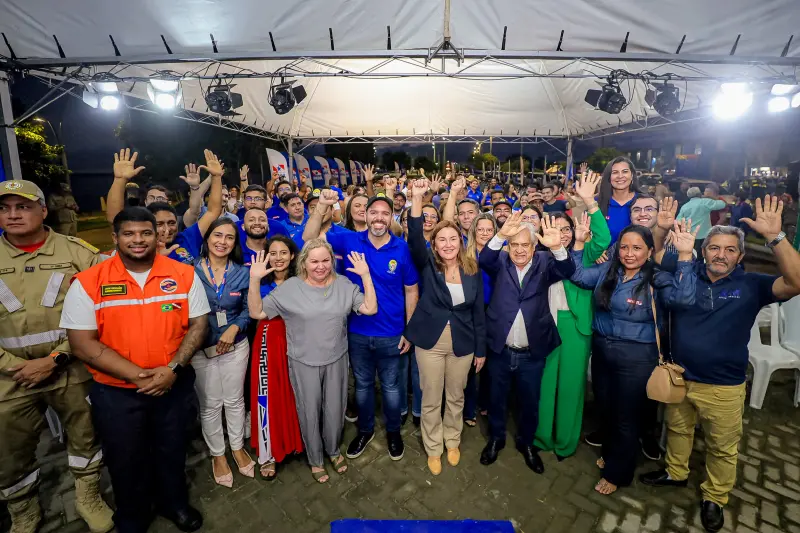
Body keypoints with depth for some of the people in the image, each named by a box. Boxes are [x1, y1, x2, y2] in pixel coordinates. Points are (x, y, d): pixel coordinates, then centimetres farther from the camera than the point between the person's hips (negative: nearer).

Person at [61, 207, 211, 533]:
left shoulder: (184, 274, -7)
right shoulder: (87, 283, -11)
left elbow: (198, 324, -4)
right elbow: (82, 343, -12)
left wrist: (173, 368, -17)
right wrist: (136, 375, -20)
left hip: (175, 385, 1)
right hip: (116, 391, -1)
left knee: (172, 451, 20)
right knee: (126, 460, 19)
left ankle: (174, 503, 48)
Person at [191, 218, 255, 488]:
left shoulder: (242, 273, -3)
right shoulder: (190, 270, -9)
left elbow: (248, 309, 1)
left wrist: (234, 328, -16)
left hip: (236, 346, 1)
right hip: (201, 348, -1)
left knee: (235, 400, 15)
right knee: (209, 405, 12)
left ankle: (238, 448, 37)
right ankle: (217, 455, 34)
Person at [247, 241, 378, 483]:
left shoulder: (344, 285, -4)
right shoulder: (290, 287, -10)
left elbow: (370, 309, -10)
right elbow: (257, 312, -10)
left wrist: (365, 275, -17)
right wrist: (254, 280, -23)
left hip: (336, 360, 2)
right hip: (303, 363, -2)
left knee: (335, 410, 17)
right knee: (310, 413, 14)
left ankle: (333, 450, 46)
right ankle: (315, 459, 40)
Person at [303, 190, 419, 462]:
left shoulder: (402, 249, -10)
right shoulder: (350, 241, -7)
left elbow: (411, 291, -3)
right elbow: (309, 238, -11)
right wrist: (322, 206, -27)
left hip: (391, 334, -1)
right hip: (357, 332, 1)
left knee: (391, 387, 18)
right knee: (362, 385, 21)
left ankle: (393, 431, 43)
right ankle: (365, 430, 45)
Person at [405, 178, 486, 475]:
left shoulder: (472, 270, -2)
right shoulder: (427, 264, -6)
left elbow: (478, 312, 2)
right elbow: (414, 238, -26)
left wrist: (481, 349, 4)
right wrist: (417, 198, -35)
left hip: (463, 343, 2)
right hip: (430, 341, -1)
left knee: (456, 398, 19)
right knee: (431, 400, 12)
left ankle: (452, 442, 44)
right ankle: (433, 449, 35)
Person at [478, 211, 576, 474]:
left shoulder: (544, 262, -2)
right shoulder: (500, 261, -3)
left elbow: (567, 271, -20)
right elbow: (483, 260, -23)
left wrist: (557, 247, -41)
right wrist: (500, 235, -41)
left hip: (532, 352, 1)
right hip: (500, 349, 0)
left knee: (530, 401, 18)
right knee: (496, 398, 18)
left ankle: (526, 442, 43)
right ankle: (496, 438, 42)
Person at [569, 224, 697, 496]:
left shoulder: (657, 280, -13)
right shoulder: (607, 271, 1)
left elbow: (683, 296, -29)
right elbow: (578, 275, -2)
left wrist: (685, 256, -34)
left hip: (636, 356, -4)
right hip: (601, 349, 5)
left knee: (626, 415, 13)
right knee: (606, 407, 22)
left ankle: (617, 472, 35)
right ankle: (610, 454, 49)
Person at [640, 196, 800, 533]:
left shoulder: (751, 286, -9)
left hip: (724, 387, -1)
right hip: (678, 377, 2)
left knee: (722, 447, 17)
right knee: (678, 430, 24)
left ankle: (714, 498, 40)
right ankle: (675, 472, 48)